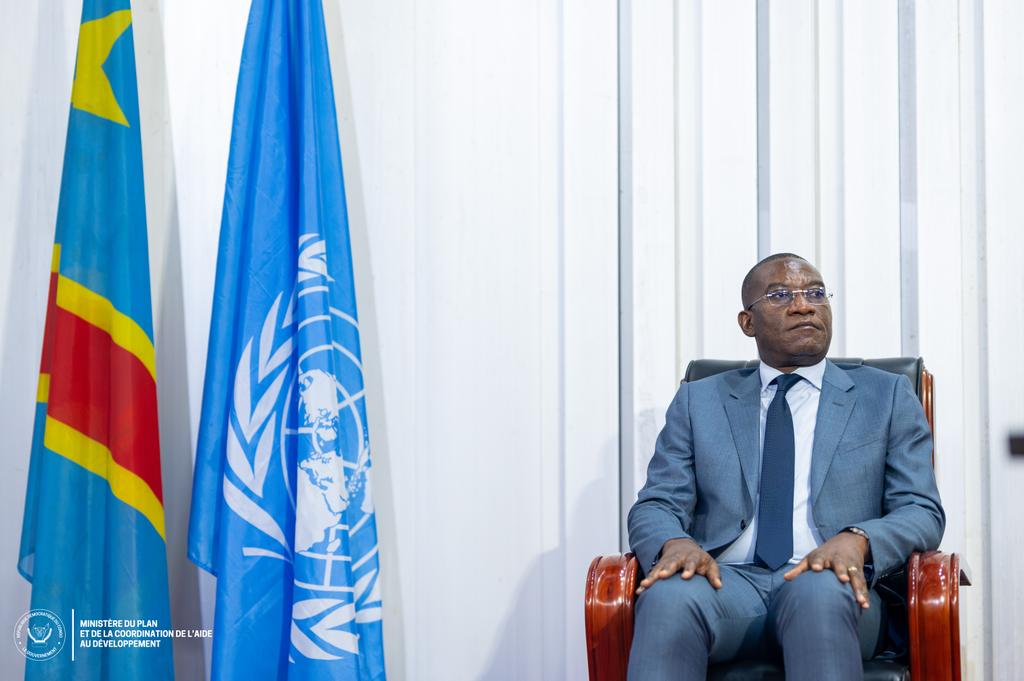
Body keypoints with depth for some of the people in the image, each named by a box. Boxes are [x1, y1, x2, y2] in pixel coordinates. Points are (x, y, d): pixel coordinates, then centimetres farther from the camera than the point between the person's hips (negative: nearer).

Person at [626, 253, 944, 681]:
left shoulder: (888, 397, 17)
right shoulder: (699, 401, 19)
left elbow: (923, 512, 8)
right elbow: (655, 506, 11)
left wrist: (856, 540, -14)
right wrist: (675, 543, -14)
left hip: (826, 582, 0)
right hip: (726, 579, 0)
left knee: (819, 592, -37)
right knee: (668, 595, -36)